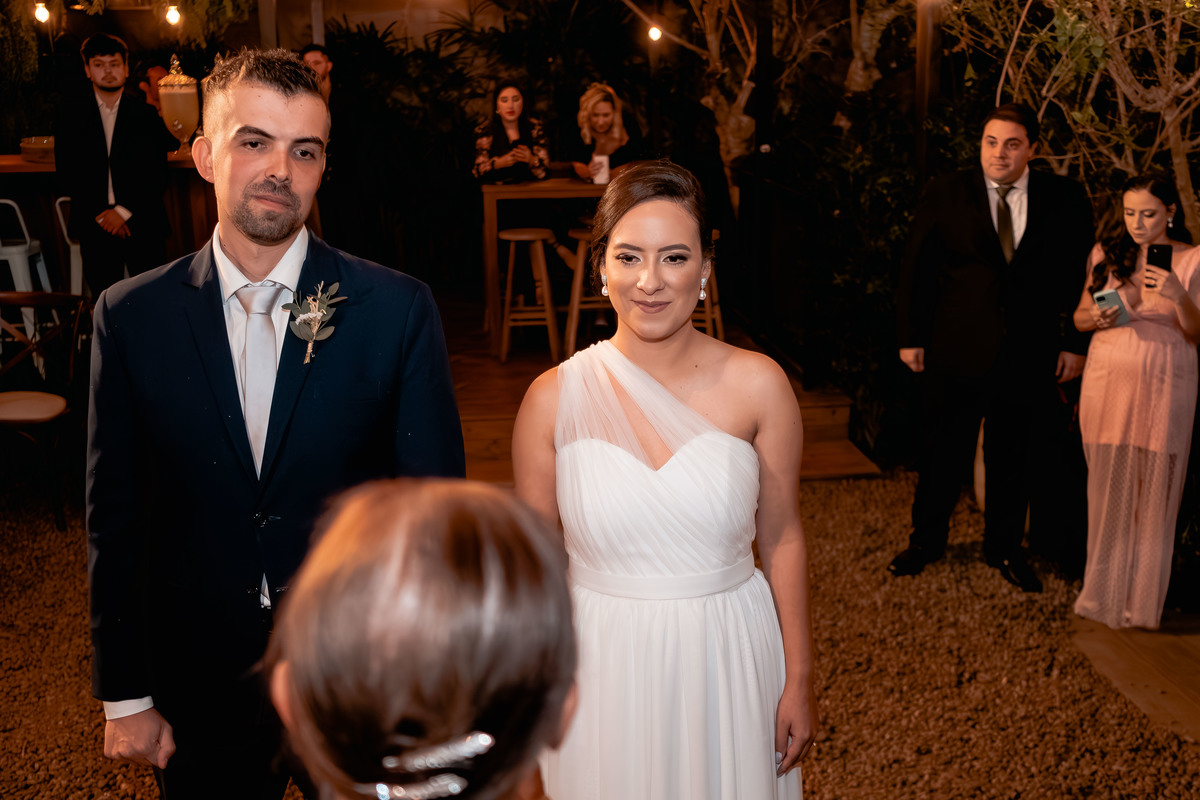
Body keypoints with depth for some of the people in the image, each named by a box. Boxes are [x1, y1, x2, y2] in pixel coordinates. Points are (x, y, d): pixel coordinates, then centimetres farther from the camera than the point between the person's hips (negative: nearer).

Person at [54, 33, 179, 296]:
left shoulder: (146, 113, 5)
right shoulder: (71, 114, 8)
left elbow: (157, 175, 1)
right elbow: (66, 174, 5)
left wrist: (123, 211, -9)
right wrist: (99, 213, -5)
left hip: (143, 225, -1)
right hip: (95, 227, 1)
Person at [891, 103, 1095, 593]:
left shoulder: (1065, 201, 1)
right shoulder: (946, 195, 0)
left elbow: (1080, 275, 4)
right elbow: (917, 271, 1)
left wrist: (1075, 343, 1)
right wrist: (911, 337, -1)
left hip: (1031, 354, 1)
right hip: (956, 350, -1)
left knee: (1014, 459, 12)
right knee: (943, 450, 10)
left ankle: (1004, 549, 30)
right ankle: (926, 541, 28)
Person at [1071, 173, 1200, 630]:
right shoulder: (1106, 254, 6)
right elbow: (1079, 317, 14)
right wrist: (1096, 318, -8)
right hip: (1107, 381, 2)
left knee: (1153, 491, 1)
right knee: (1107, 487, 3)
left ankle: (1141, 602, 12)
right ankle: (1103, 593, 16)